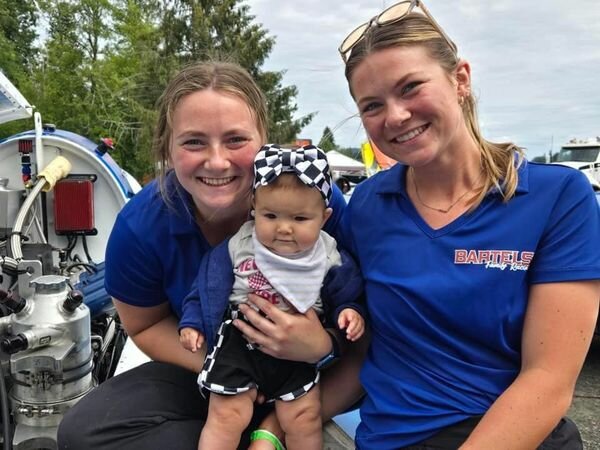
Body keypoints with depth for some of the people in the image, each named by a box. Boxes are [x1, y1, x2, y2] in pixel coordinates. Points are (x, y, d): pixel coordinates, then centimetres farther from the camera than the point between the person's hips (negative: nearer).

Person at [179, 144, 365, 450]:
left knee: (304, 418, 8)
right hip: (239, 345, -1)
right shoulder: (237, 246, -13)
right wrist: (191, 323, -3)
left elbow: (344, 293, 4)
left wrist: (348, 311, -16)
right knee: (227, 417, 1)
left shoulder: (328, 256, -9)